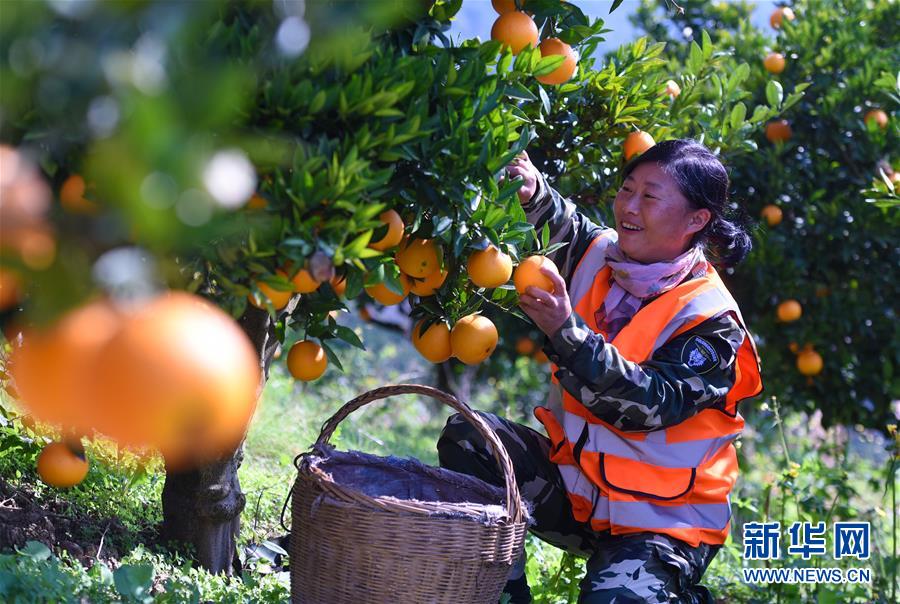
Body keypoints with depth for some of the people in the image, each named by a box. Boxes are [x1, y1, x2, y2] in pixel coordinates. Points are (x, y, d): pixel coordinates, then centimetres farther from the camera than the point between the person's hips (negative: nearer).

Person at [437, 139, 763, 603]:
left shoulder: (711, 321, -18)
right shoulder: (598, 253, 0)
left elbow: (651, 405, -29)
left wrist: (567, 332, -37)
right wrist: (532, 193, -14)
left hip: (661, 519, -6)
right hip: (573, 483, 6)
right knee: (467, 438, -12)